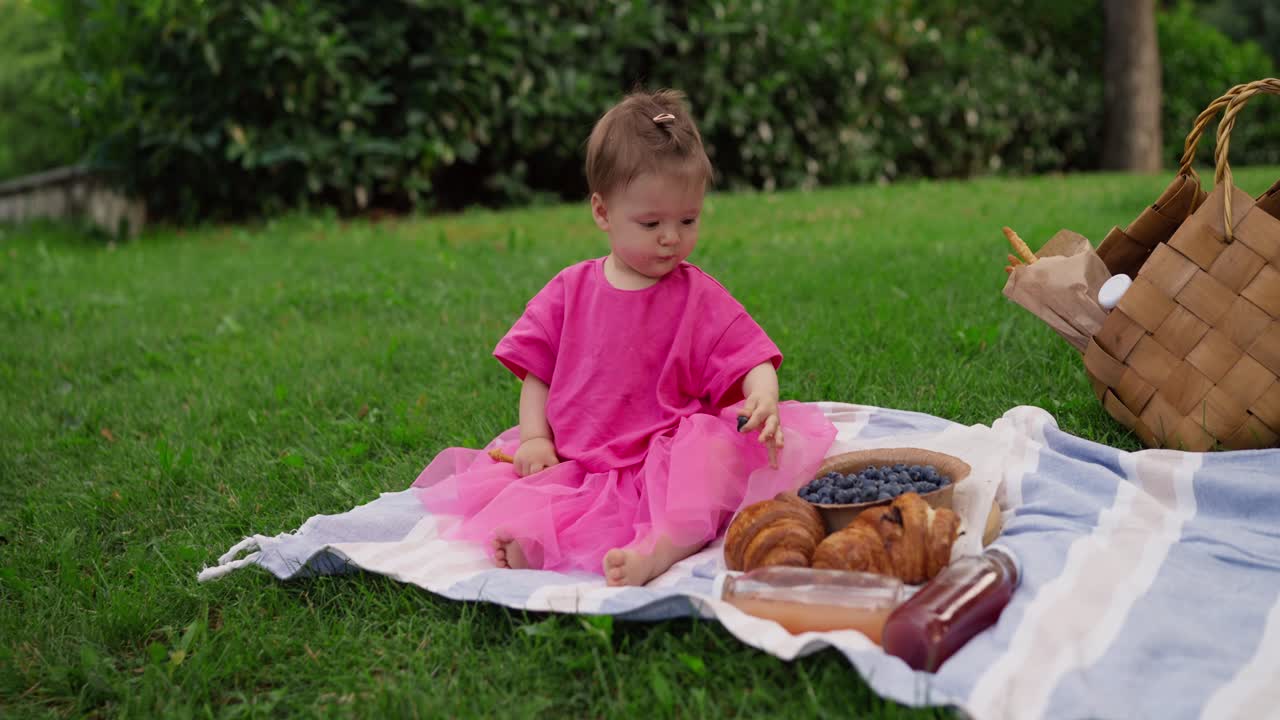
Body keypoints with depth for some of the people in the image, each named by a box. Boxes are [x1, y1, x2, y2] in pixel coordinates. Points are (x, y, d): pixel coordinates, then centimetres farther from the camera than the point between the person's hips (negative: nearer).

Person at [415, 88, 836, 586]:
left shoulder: (701, 298, 4)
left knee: (715, 443, -35)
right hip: (572, 464, 2)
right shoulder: (570, 291, 10)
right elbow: (536, 370, 14)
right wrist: (534, 437, -1)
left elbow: (751, 361, -2)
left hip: (665, 459, -2)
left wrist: (764, 399, -26)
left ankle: (665, 547, -52)